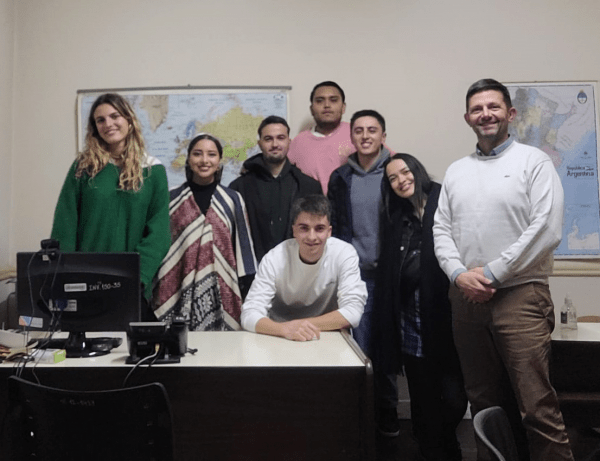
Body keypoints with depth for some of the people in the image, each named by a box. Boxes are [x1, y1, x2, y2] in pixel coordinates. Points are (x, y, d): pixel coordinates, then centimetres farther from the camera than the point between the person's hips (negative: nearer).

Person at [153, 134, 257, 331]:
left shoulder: (233, 200, 9)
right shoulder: (171, 199, 8)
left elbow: (243, 246, 9)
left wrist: (249, 293, 5)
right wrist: (155, 293, 8)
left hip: (221, 293, 0)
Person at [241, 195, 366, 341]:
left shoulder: (345, 254, -13)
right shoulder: (273, 259, -14)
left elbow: (353, 312, -17)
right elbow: (249, 315, -20)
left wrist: (302, 324, -26)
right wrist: (285, 328, -38)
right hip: (280, 340, 0)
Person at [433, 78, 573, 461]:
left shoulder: (534, 161, 1)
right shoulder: (456, 171, 15)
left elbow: (547, 229, -10)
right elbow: (441, 230, 10)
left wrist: (492, 273, -12)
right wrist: (459, 273, -7)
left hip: (520, 295, -4)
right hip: (467, 298, 5)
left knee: (537, 407, -6)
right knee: (484, 402, 13)